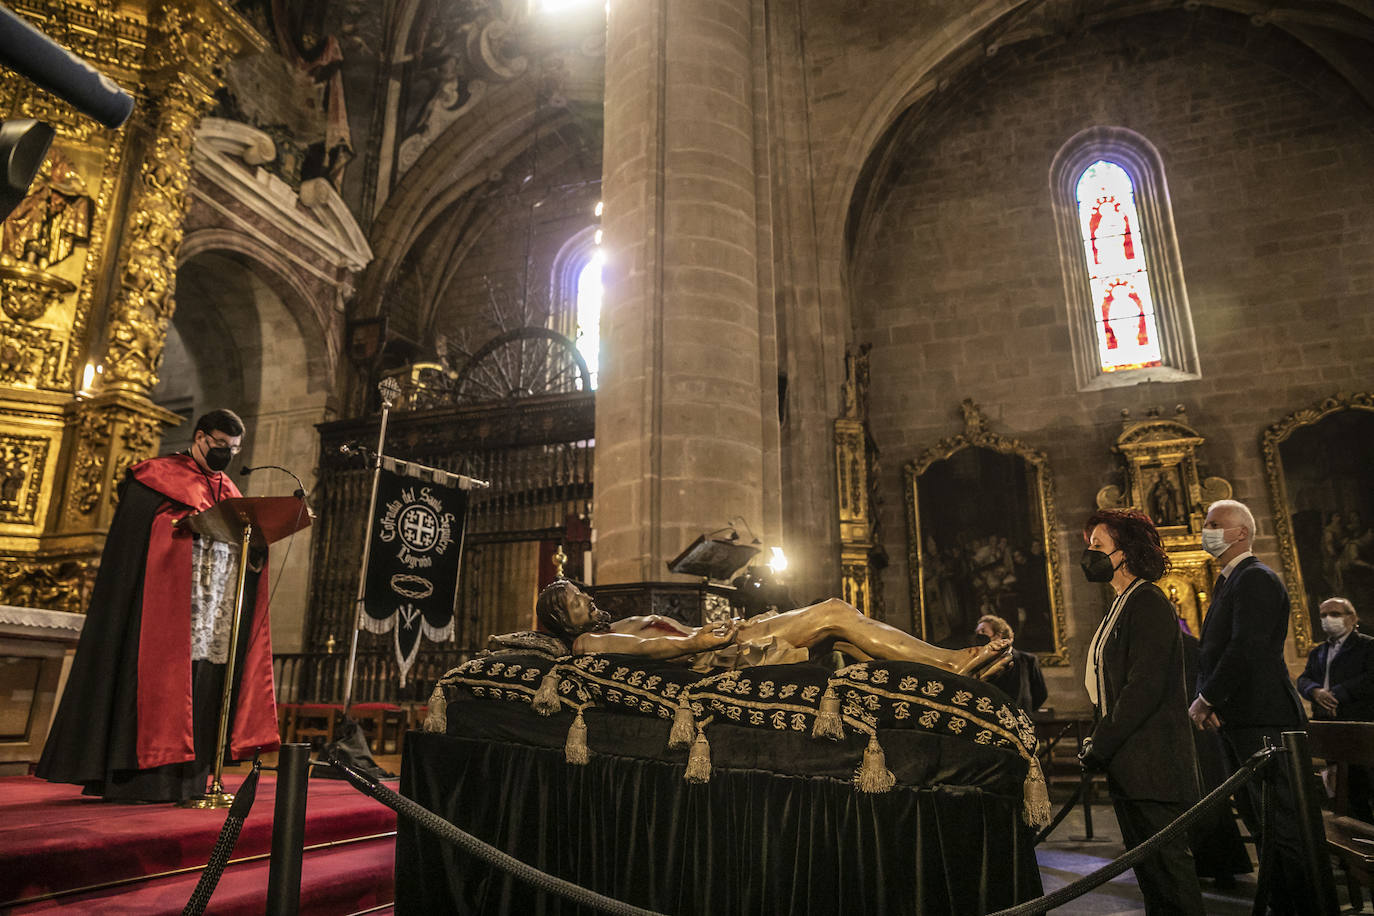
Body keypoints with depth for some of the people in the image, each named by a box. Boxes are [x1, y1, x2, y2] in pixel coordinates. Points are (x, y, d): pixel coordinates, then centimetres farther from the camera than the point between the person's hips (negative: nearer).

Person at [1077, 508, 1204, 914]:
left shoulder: (1147, 602, -13)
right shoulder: (1121, 606, 16)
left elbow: (1145, 687, -21)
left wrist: (1100, 745, -17)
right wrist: (1097, 739, 9)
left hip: (1153, 765, -10)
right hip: (1127, 766, 10)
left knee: (1167, 859, -2)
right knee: (1147, 866, 15)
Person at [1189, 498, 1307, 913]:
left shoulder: (1257, 579, -12)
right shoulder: (1228, 582, 18)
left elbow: (1246, 648, -22)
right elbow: (1214, 649, 16)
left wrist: (1206, 700, -16)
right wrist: (1207, 701, 2)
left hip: (1262, 721, -10)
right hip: (1237, 721, 10)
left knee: (1283, 823, -4)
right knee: (1261, 821, 16)